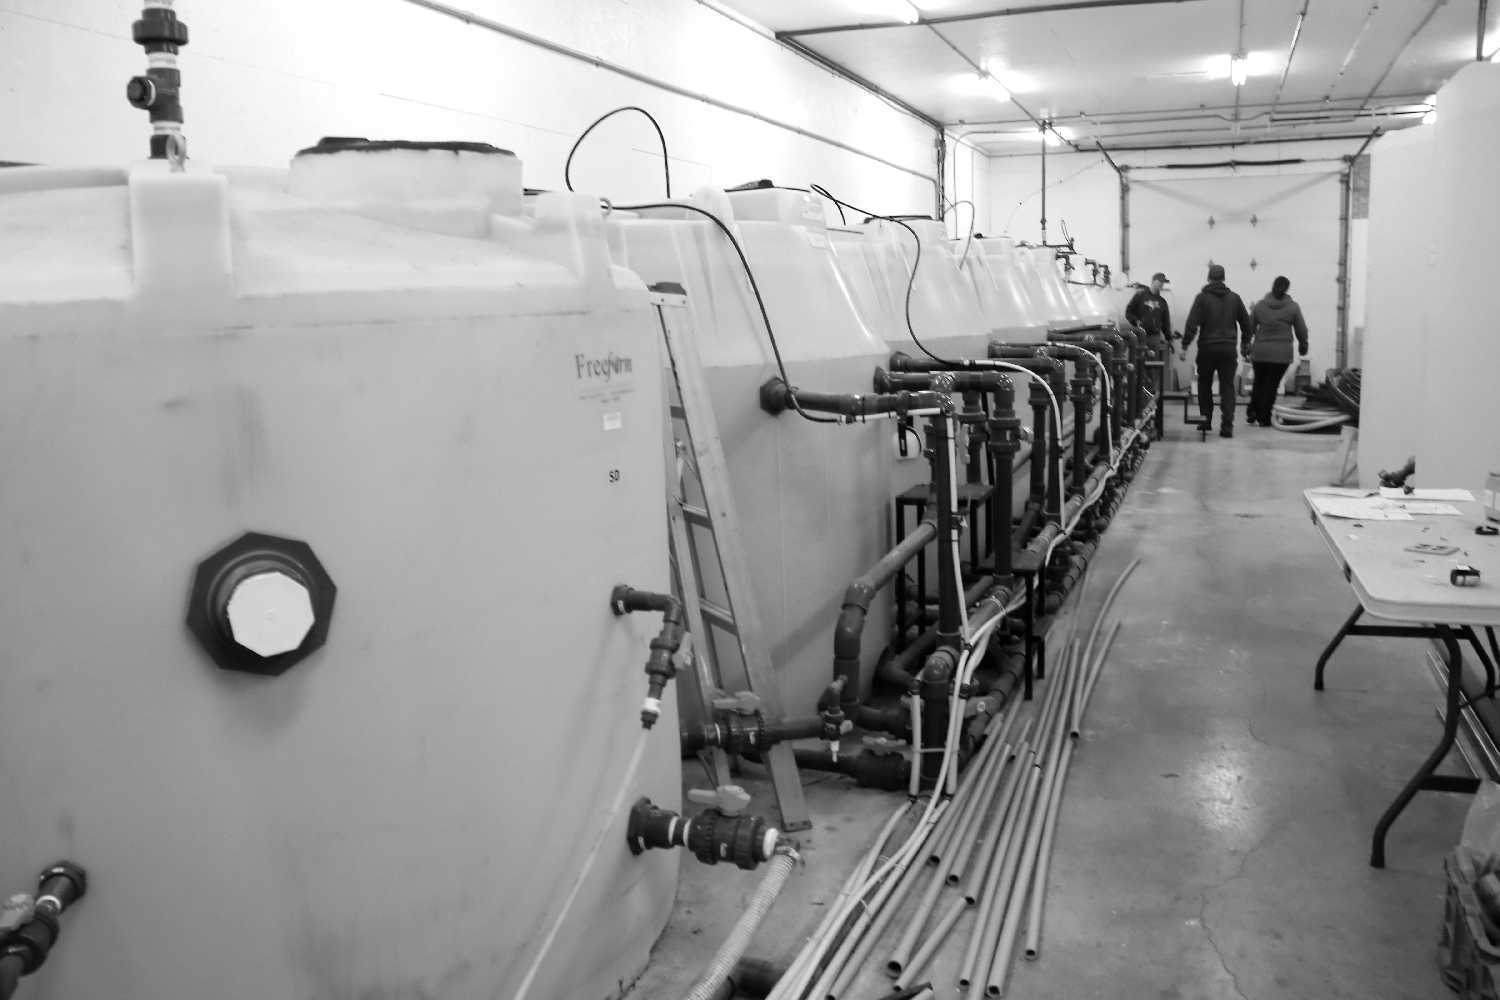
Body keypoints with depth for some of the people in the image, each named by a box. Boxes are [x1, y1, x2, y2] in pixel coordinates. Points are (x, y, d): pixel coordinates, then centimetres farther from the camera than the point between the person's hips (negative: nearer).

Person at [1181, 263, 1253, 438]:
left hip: (1207, 348, -2)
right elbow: (1246, 323, 15)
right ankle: (1227, 425, -6)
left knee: (1204, 384, 16)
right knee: (1227, 386, 2)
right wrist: (1245, 343, 29)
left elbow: (1192, 324, -12)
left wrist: (1185, 346, -10)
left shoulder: (1202, 297, -4)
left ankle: (1206, 418, 18)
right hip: (1228, 349, 2)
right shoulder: (1234, 298, 7)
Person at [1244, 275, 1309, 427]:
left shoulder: (1259, 305, 3)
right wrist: (1303, 346, 22)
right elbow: (1301, 330, 4)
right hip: (1282, 354, -2)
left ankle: (1252, 411, 8)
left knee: (1259, 383, 16)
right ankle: (1264, 417, 4)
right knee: (1272, 385, 3)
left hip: (1260, 352, 2)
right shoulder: (1293, 307, -2)